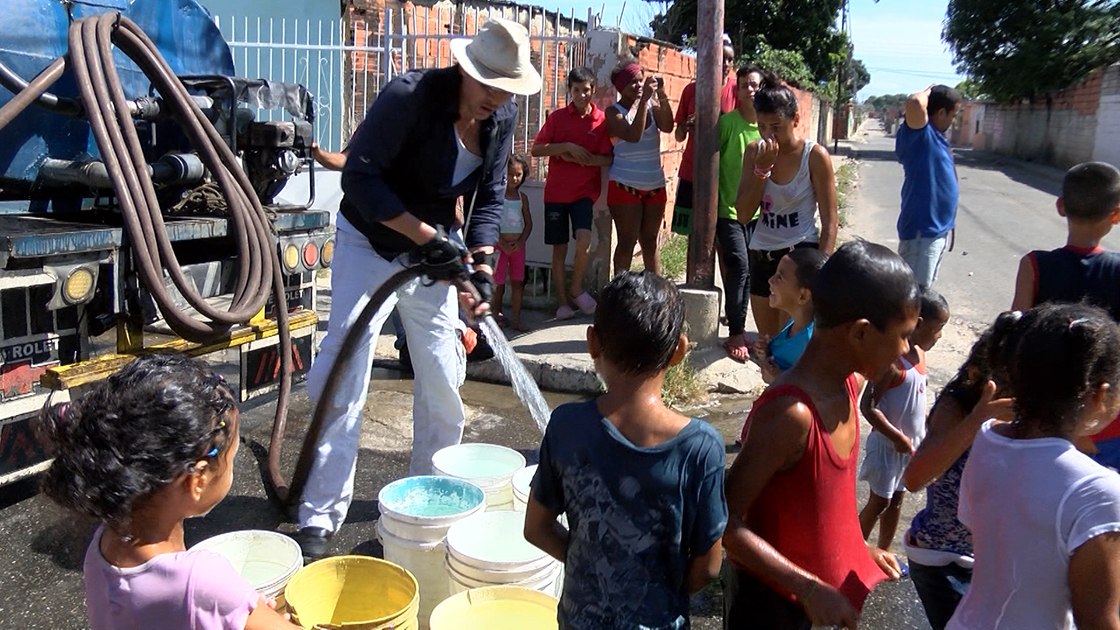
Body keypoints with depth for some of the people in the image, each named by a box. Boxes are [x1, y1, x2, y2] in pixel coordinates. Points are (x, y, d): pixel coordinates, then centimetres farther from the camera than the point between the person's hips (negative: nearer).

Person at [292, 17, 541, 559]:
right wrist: (425, 235, -29)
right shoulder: (410, 96, -25)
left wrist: (482, 264, -13)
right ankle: (319, 520, 0)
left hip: (432, 248, 6)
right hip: (369, 244, -5)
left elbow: (489, 194, 0)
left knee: (443, 377, 9)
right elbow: (360, 177, -25)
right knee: (343, 381, -9)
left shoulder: (502, 117, -6)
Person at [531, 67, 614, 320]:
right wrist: (567, 147, -15)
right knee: (559, 248, 4)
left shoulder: (602, 120, 1)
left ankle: (576, 289, 2)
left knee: (584, 239, -21)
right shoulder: (557, 117, 3)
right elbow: (536, 150, -3)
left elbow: (607, 159, -4)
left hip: (585, 191, -1)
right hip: (556, 192, 1)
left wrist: (578, 159, -15)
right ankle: (563, 301, 15)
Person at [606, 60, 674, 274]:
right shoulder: (615, 112, -6)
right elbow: (633, 135, -22)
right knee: (627, 242, -3)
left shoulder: (652, 107, 6)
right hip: (625, 186, -4)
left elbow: (667, 127, -12)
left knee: (650, 241, 11)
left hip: (655, 186, 4)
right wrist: (644, 99, -24)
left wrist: (662, 95, -21)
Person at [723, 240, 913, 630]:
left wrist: (857, 548, 6)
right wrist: (809, 588, -26)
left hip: (834, 590, 8)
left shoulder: (850, 384, -4)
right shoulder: (791, 412, -30)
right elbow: (725, 524, -27)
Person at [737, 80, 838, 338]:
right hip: (761, 256, 5)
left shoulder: (815, 156, -10)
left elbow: (829, 222, -9)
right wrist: (762, 167, -13)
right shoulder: (754, 152, 1)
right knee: (767, 341, 13)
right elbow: (743, 215, -3)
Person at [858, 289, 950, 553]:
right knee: (879, 502, 4)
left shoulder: (919, 353, 1)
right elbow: (868, 407, -26)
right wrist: (897, 437, -23)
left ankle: (883, 552, 35)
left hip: (910, 444, 8)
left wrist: (927, 424, 7)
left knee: (897, 500, 19)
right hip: (888, 444, -8)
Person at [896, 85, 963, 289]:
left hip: (938, 228, 10)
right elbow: (915, 103, -38)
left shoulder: (936, 136, 13)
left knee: (924, 289, 20)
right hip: (922, 230, -10)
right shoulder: (920, 134, -16)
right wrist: (926, 94, -15)